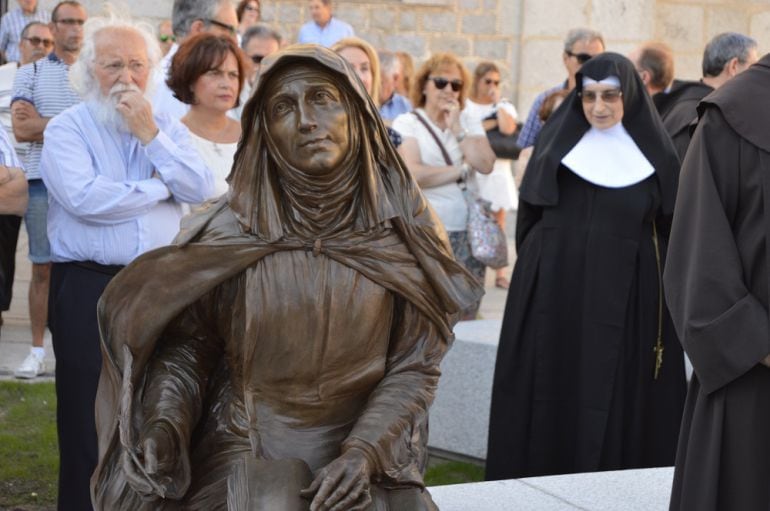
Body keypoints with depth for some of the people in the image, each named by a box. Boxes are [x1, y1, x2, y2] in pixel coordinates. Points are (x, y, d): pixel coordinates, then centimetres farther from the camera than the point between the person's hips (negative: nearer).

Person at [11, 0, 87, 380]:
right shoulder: (30, 73, 9)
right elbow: (21, 129, -4)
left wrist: (42, 123, -8)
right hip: (43, 181, 0)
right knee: (43, 268, 3)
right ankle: (37, 351, 10)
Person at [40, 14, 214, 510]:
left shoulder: (169, 129, 10)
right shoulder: (67, 129, -3)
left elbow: (200, 189, -5)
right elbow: (84, 198, -20)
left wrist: (150, 136, -11)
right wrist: (157, 187, -7)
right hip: (88, 287, -4)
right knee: (88, 414, 2)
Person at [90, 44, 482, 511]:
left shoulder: (402, 229, -2)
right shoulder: (229, 235, -5)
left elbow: (415, 364, -1)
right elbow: (186, 343, 3)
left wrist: (364, 453, -14)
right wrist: (164, 424, -15)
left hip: (366, 443, 1)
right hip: (252, 444, -1)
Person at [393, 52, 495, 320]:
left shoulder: (471, 125, 15)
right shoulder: (407, 123, 0)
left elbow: (486, 165, -3)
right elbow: (412, 173, -15)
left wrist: (457, 129, -3)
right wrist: (463, 169, -5)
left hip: (468, 232, 5)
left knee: (465, 316, 3)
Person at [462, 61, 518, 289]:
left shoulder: (504, 106, 10)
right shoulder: (465, 105, 5)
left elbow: (508, 128, -11)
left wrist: (497, 103, -5)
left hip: (498, 170, 2)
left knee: (498, 223, 1)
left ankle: (500, 274, 4)